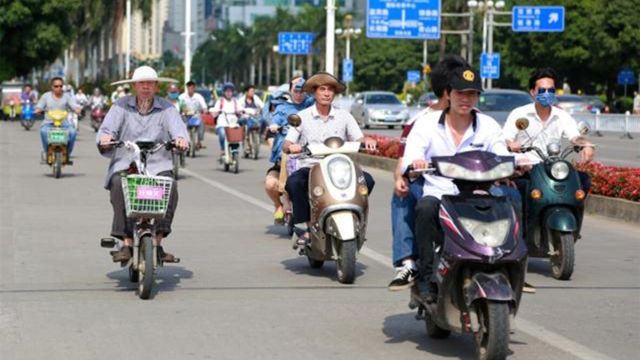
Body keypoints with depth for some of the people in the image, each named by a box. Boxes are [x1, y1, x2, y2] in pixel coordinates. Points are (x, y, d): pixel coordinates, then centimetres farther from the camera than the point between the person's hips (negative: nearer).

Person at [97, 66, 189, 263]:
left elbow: (177, 128, -5)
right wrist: (105, 138, -26)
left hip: (157, 166, 1)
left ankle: (157, 242, -23)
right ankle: (127, 243, -31)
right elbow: (107, 128, -1)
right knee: (119, 185, -32)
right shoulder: (121, 106, 9)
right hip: (124, 165, 0)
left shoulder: (167, 108, 9)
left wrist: (181, 139, -30)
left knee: (170, 186, -29)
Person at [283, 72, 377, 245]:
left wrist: (367, 140, -20)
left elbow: (359, 139, 4)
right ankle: (310, 228, -21)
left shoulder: (344, 116, 10)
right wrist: (291, 147, -24)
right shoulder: (302, 117, 7)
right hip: (310, 167, -1)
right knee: (293, 182, -34)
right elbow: (286, 145, 1)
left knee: (366, 179, -24)